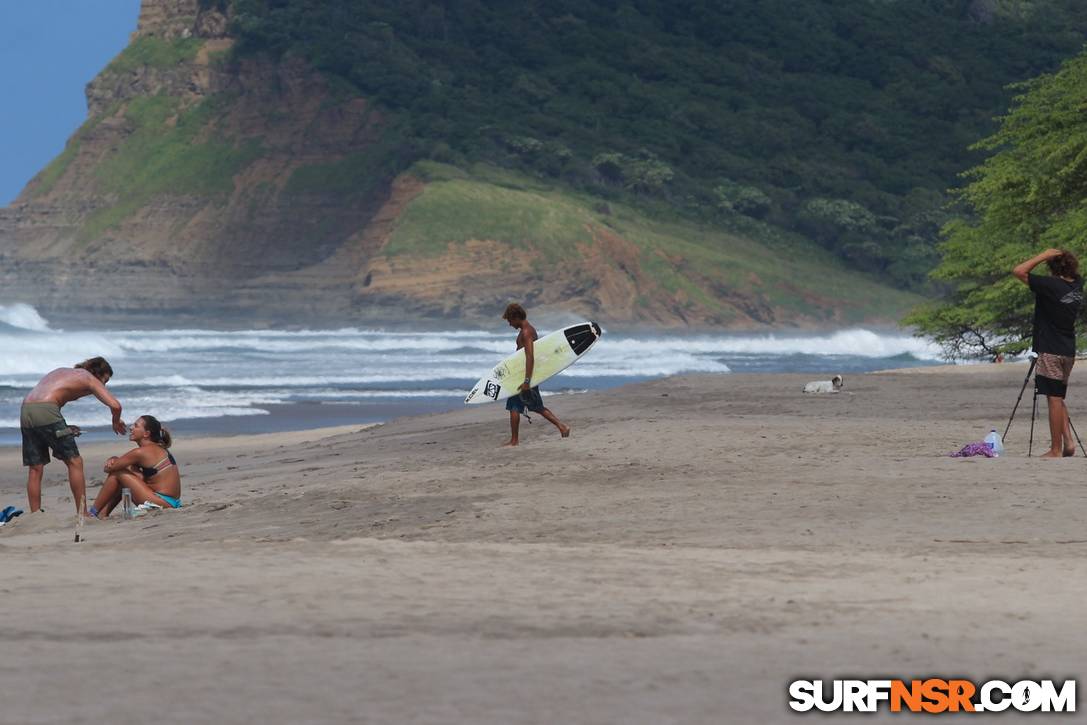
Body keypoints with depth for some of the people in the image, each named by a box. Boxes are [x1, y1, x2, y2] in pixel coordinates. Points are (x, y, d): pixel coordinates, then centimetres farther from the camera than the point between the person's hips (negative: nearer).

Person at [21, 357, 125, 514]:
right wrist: (116, 422, 21)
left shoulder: (62, 371, 32)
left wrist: (63, 427, 23)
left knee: (35, 469, 12)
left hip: (25, 412, 7)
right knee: (74, 462, 2)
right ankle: (82, 513, 1)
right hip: (45, 412, -7)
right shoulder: (90, 379, 11)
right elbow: (115, 405, -1)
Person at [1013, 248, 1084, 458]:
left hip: (1050, 352, -7)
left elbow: (1019, 271, -14)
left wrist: (1045, 255, -10)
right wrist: (1062, 256, 12)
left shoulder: (1050, 285, -15)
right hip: (1069, 351, 7)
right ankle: (1068, 442, 7)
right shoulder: (1077, 285, 5)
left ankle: (1056, 449, -4)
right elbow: (1075, 271, 29)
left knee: (1054, 399, -5)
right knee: (1058, 398, 17)